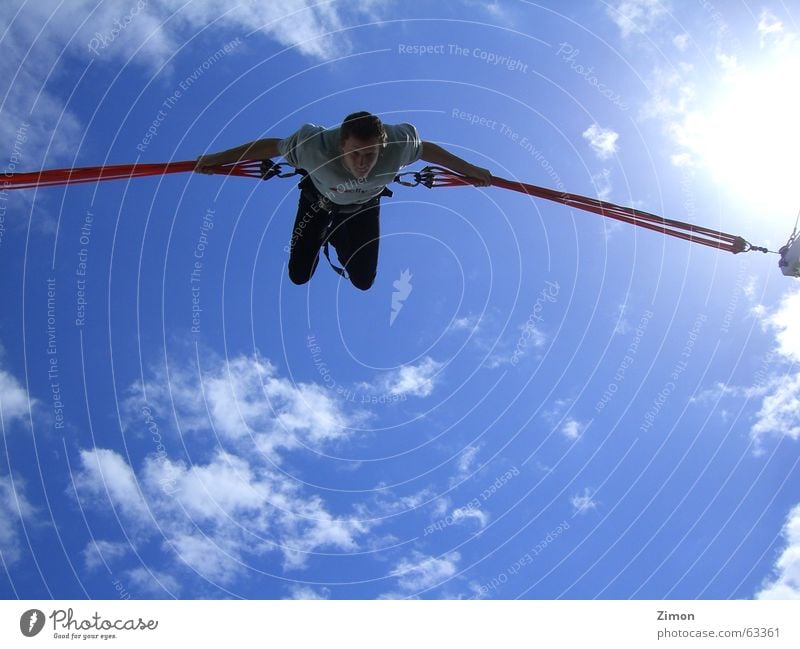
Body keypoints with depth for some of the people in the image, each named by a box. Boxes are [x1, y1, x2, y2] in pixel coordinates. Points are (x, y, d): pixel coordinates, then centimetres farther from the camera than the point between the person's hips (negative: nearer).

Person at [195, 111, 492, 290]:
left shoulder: (398, 144, -41)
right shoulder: (315, 146, -46)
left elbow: (428, 149, -18)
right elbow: (271, 146, -28)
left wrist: (471, 170, -5)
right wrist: (215, 159, -19)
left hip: (364, 207, 2)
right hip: (319, 201, -1)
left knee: (363, 281, 6)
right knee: (298, 276, 4)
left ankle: (338, 239, 39)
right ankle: (322, 236, 37)